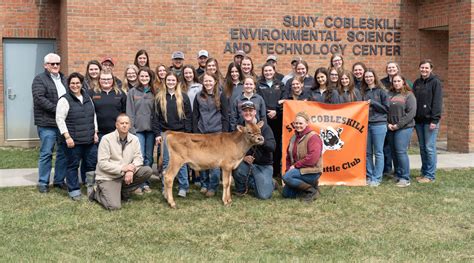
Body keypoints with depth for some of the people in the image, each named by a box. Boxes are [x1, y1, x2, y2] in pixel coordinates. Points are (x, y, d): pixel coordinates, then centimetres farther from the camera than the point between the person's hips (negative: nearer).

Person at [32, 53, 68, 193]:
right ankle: (43, 183, 8)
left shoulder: (64, 79, 17)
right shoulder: (39, 79, -2)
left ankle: (59, 180, 20)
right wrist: (57, 109, -19)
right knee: (46, 153, -1)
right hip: (47, 123, -6)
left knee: (63, 153, 9)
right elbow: (39, 98, -15)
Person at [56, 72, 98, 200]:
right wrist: (67, 137, -16)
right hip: (73, 141, -6)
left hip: (89, 140, 6)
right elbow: (60, 119, -10)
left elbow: (94, 116, 19)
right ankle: (74, 191, 12)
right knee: (73, 166, 2)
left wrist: (95, 132, 12)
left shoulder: (87, 98, 13)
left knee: (91, 164, 10)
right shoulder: (65, 100, -6)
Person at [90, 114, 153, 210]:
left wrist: (131, 170, -22)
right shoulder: (107, 139, -12)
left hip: (125, 175, 5)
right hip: (108, 177, -5)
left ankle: (123, 192, 2)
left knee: (147, 171, -14)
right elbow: (102, 163, -16)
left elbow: (138, 158, -1)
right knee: (114, 206, -23)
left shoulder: (134, 139, 2)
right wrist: (122, 168, -22)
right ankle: (97, 192, 9)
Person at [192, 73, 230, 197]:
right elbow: (195, 116, 9)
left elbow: (225, 116, 1)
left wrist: (224, 133, -4)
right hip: (201, 133, 3)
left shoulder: (221, 96, 2)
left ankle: (213, 187, 3)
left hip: (217, 132, -2)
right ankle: (204, 184, 15)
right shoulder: (199, 96, 8)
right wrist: (195, 133, 2)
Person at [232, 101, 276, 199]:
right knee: (235, 168, -32)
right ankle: (242, 188, 1)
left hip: (263, 165, -3)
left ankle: (270, 183, 20)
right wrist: (243, 157, -18)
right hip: (246, 162, 3)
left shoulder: (264, 127, -7)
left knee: (264, 195, -17)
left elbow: (272, 147, -18)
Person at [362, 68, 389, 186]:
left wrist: (372, 103, -10)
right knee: (367, 152, 7)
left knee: (378, 152, -1)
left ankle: (377, 178, 3)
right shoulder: (363, 92, 12)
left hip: (379, 124, -4)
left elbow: (386, 108, -3)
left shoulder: (381, 91, 0)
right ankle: (369, 176, 15)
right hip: (365, 124, 5)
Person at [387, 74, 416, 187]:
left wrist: (398, 125, -12)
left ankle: (405, 178, -4)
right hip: (390, 128, 5)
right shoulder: (389, 95, 11)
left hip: (404, 128, -5)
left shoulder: (409, 95, -1)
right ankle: (397, 175, 19)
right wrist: (388, 124, -5)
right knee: (394, 152, 8)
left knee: (401, 151, -10)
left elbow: (411, 113, -9)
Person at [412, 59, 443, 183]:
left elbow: (437, 102, -11)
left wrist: (434, 120, -17)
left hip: (430, 120, -6)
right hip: (419, 120, 6)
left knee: (430, 148, -5)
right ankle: (424, 173, 17)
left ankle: (430, 175, 0)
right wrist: (413, 118, 10)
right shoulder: (417, 83, 13)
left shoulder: (436, 82, -5)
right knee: (422, 148, 10)